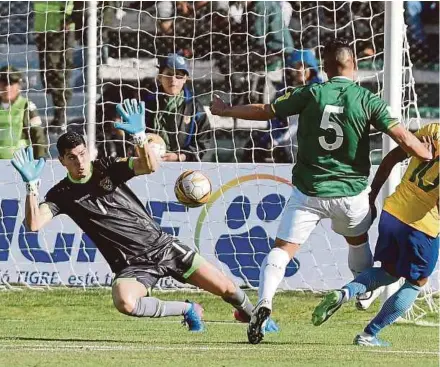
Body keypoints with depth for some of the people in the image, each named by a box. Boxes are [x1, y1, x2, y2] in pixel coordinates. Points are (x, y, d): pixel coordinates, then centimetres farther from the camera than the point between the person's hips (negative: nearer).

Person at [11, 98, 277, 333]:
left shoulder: (108, 168, -1)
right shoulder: (62, 195, -2)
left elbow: (150, 166, -17)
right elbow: (34, 224, -16)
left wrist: (139, 136, -36)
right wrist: (32, 185, -28)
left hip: (162, 245, 1)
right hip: (132, 265, -1)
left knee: (226, 289, -3)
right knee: (124, 302, -36)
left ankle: (253, 316, 33)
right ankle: (187, 310, -9)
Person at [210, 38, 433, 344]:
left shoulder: (311, 94, -5)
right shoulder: (368, 100, -7)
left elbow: (265, 111, 2)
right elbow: (404, 138, -12)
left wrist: (225, 111, 17)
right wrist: (433, 158, 4)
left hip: (309, 192, -1)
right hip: (351, 192, 1)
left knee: (283, 249, -1)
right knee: (358, 239, 30)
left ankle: (264, 302, -24)